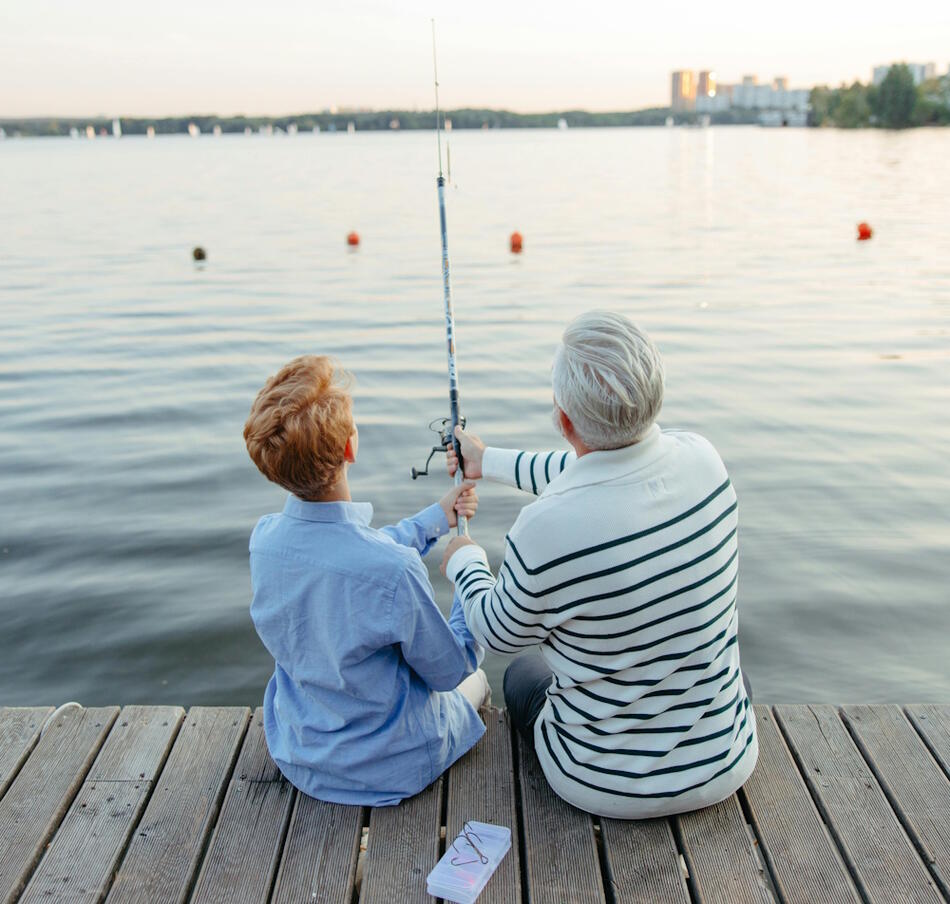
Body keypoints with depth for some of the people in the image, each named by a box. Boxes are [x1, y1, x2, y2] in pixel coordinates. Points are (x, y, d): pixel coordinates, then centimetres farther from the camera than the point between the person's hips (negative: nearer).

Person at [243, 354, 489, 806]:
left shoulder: (264, 538, -16)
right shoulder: (396, 571, -35)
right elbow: (451, 670, -17)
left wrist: (437, 517, 13)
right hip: (392, 771, -4)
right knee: (475, 680, 26)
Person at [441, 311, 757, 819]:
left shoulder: (548, 528, -32)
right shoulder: (701, 459, -15)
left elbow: (498, 633, -10)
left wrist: (464, 563, 11)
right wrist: (489, 462, 20)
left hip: (608, 789, -4)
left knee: (523, 675, 27)